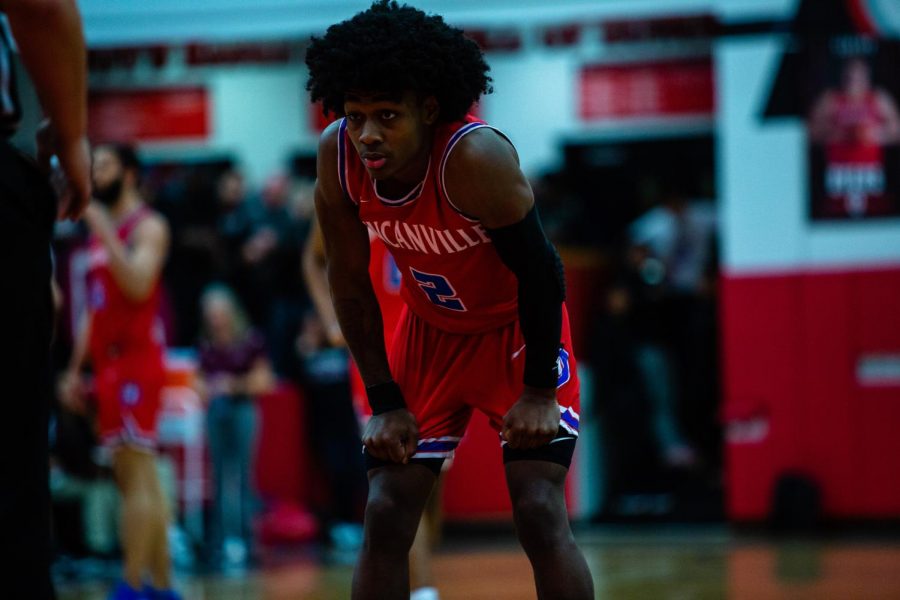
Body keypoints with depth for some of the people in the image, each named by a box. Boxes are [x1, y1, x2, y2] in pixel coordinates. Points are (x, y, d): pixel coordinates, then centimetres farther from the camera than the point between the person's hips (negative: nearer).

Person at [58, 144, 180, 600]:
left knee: (135, 473, -12)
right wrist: (75, 369, 18)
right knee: (139, 477, 9)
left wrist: (103, 228, -22)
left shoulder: (148, 227, -6)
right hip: (107, 362, 9)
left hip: (137, 361, -9)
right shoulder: (99, 231, 19)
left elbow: (138, 285, -23)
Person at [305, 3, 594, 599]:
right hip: (430, 330, 5)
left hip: (519, 327, -5)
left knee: (540, 514, -15)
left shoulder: (475, 157, -34)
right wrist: (385, 401, -5)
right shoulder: (338, 155, -19)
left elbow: (540, 269, -22)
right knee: (386, 516, -1)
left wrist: (539, 391, -16)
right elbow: (349, 282, -6)